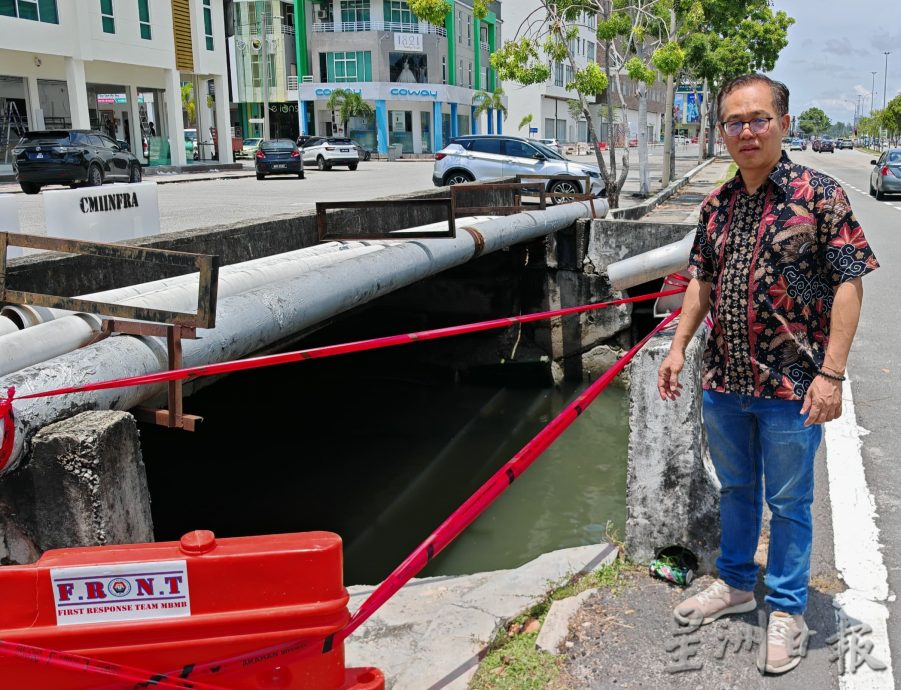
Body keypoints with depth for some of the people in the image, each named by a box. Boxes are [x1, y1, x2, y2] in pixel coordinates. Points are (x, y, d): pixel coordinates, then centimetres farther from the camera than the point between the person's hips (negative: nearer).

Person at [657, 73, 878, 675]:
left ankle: (788, 610, 27)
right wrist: (679, 346, 8)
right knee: (735, 490, 20)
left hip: (790, 387, -5)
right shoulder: (717, 205, 6)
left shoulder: (820, 196, -10)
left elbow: (849, 284, -12)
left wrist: (831, 373, -18)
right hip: (723, 382, 5)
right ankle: (736, 585, 39)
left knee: (788, 502, 9)